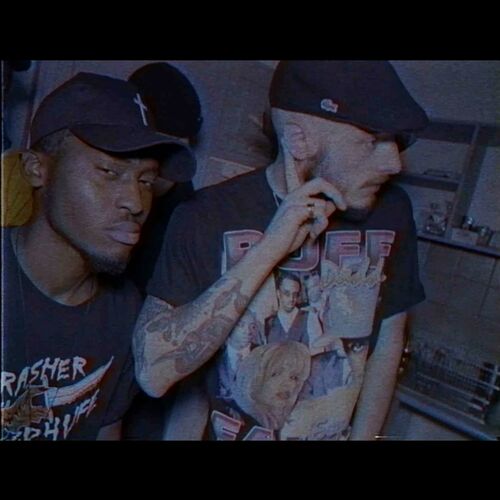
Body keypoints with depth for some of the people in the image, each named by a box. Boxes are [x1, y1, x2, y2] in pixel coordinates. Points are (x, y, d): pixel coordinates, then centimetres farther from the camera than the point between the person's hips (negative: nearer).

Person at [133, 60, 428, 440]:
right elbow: (152, 374, -30)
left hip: (342, 432, 4)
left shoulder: (391, 212, -12)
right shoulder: (210, 217, -22)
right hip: (223, 430, -3)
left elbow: (388, 341, -1)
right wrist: (268, 250, -35)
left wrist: (363, 435, -4)